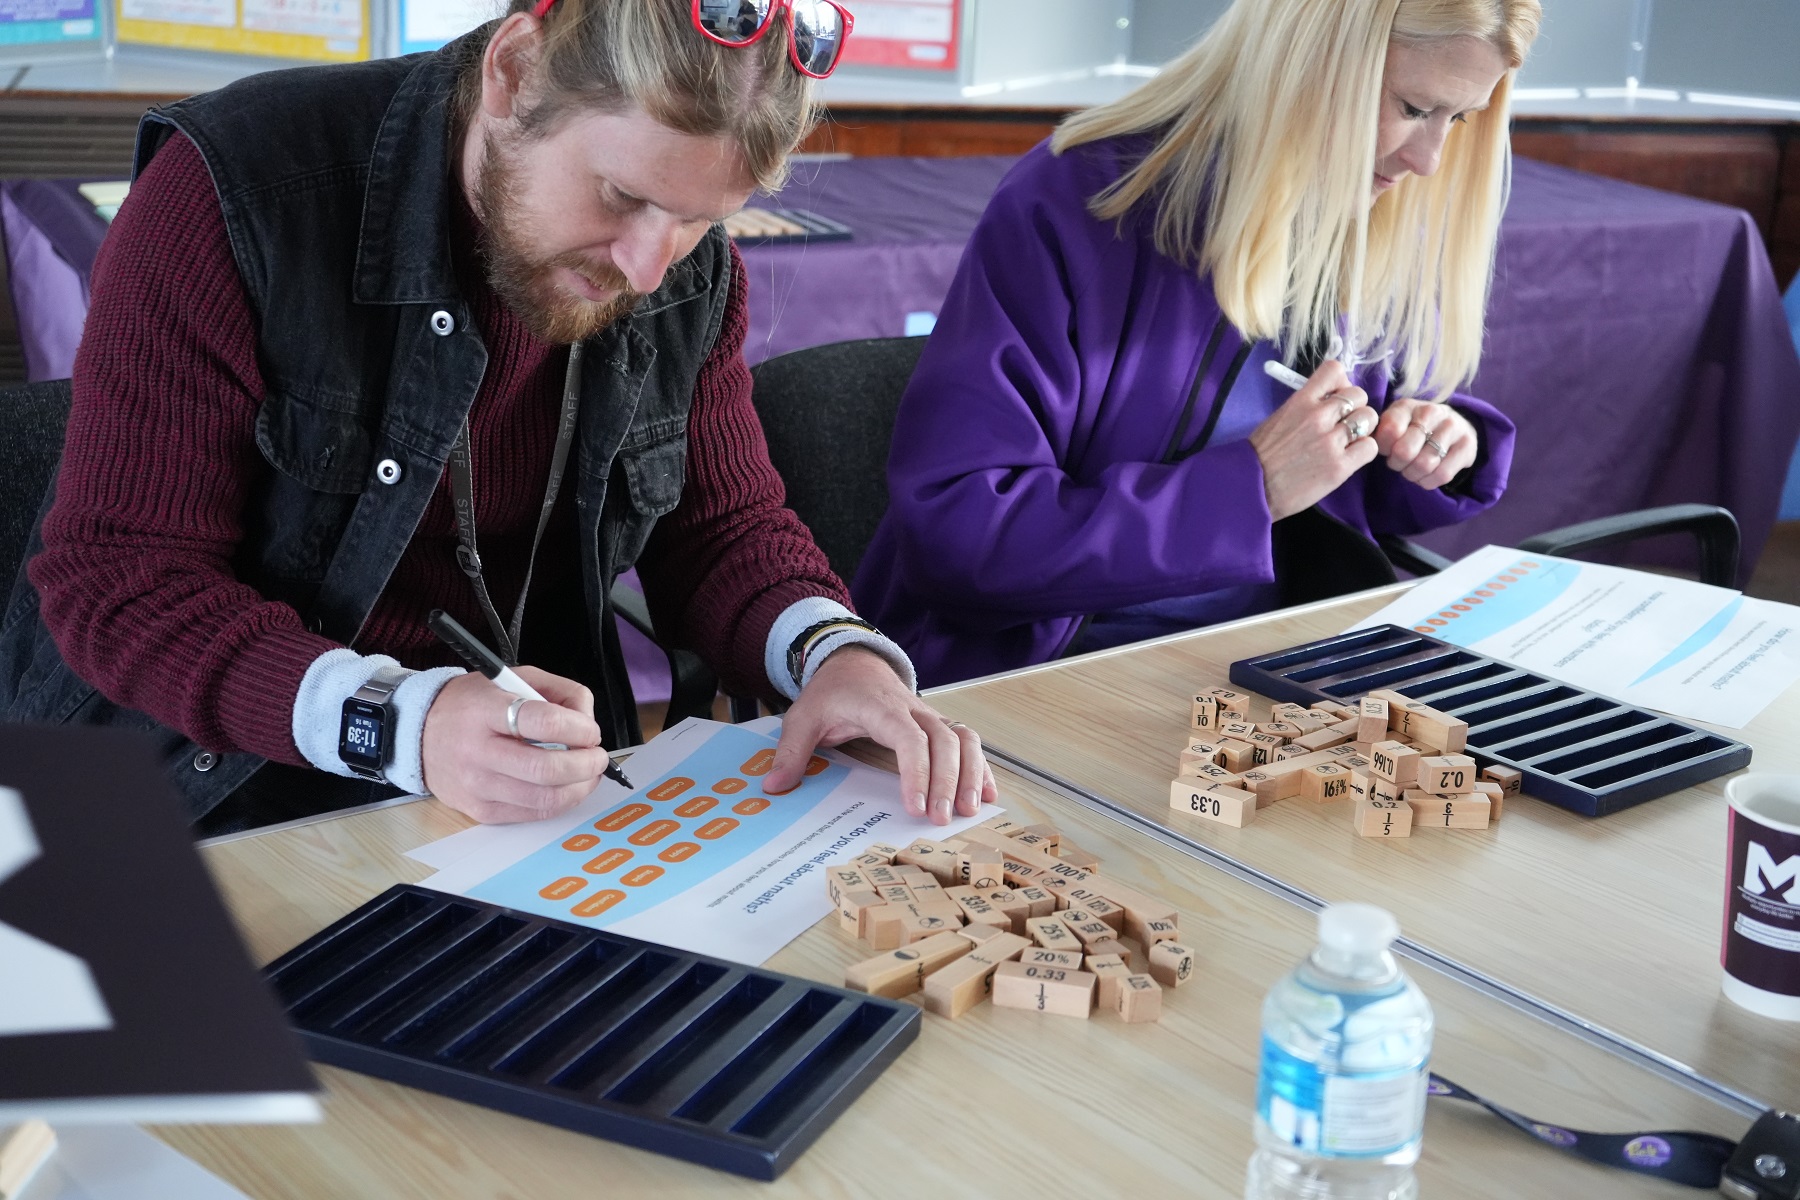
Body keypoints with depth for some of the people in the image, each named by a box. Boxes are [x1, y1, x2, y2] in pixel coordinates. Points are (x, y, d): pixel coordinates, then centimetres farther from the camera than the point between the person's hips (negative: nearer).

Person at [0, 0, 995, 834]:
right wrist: (400, 719, -34)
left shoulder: (691, 272, -2)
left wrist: (837, 649, -17)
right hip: (220, 795, -3)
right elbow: (115, 579, -18)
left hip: (537, 789, 3)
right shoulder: (235, 191, -18)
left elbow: (722, 525, 6)